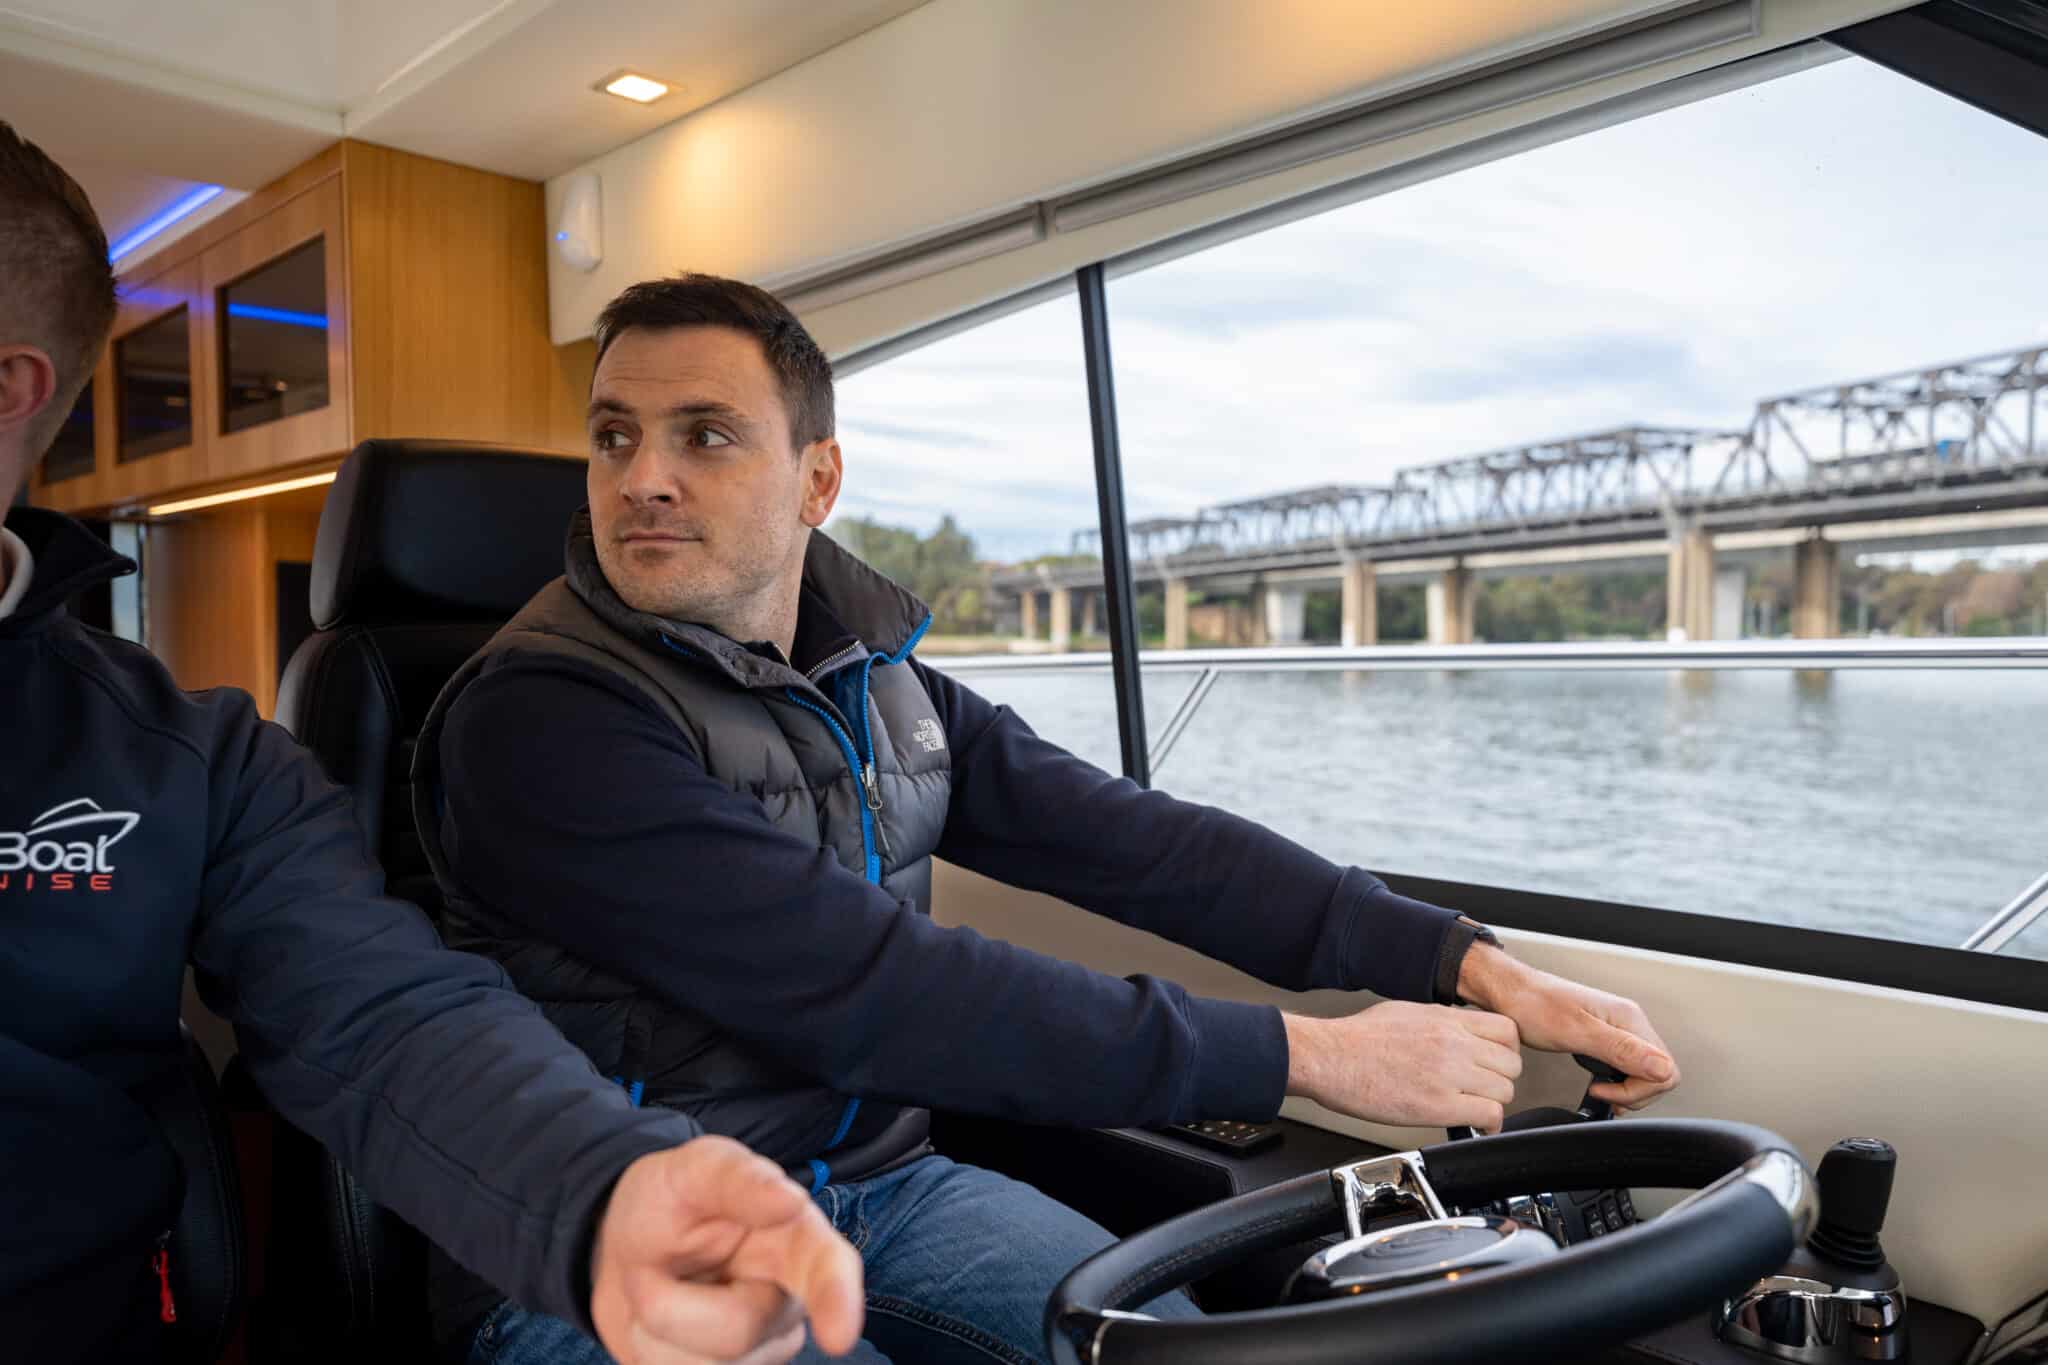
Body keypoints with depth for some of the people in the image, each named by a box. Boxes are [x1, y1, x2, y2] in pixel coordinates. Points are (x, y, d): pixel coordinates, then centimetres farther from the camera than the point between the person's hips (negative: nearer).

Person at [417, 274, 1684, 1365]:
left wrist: (1468, 963, -10)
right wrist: (1308, 1055, -25)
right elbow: (866, 990, -26)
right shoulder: (536, 719, -19)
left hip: (882, 1189, 6)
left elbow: (1134, 841, -3)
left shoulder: (878, 684, 2)